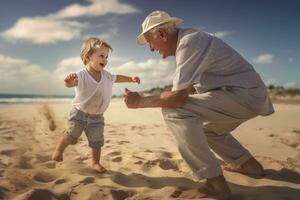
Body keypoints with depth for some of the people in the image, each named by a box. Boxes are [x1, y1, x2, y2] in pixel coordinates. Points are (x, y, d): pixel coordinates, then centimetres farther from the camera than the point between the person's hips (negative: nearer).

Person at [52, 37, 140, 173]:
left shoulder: (106, 75, -5)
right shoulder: (81, 75, -25)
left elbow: (117, 78, 15)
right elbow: (71, 83, -46)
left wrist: (131, 79, 12)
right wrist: (69, 81, -69)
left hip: (97, 117, 4)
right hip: (79, 113, -4)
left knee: (97, 142, 8)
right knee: (70, 135, 7)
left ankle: (96, 163, 28)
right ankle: (59, 150, 37)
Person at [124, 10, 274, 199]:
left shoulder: (189, 42, -20)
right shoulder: (187, 42, 10)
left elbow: (178, 97, -26)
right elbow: (187, 90, 15)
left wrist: (140, 101, -13)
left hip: (245, 94, -10)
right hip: (248, 94, 10)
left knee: (174, 111, -22)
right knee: (203, 126, 29)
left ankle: (216, 183, -15)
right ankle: (248, 164, 35)